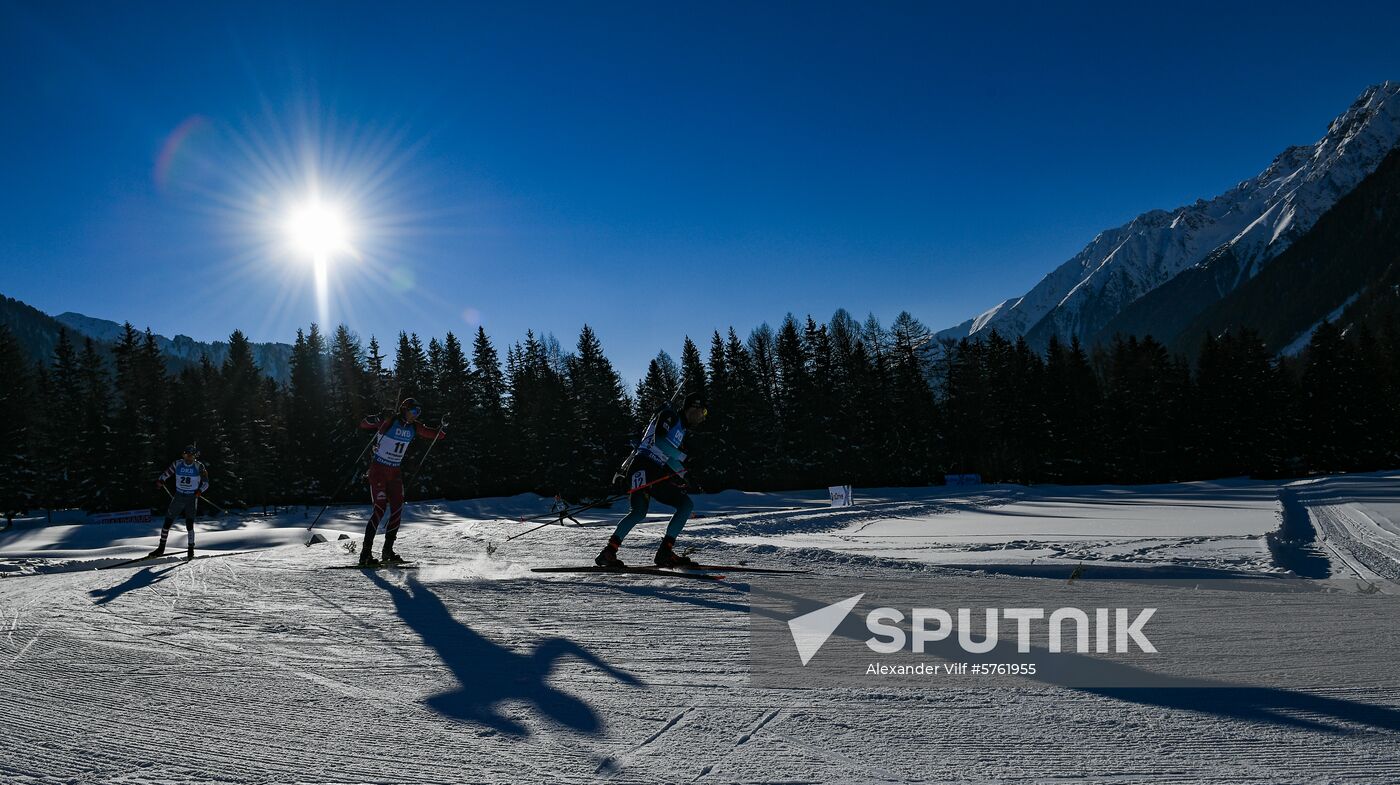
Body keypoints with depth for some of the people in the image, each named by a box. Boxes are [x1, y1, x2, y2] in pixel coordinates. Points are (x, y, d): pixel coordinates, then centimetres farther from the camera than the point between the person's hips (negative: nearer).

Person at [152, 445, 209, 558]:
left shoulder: (198, 466, -6)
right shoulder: (177, 464, -1)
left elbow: (206, 483, -1)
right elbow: (166, 474, 10)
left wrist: (200, 491, -18)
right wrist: (160, 480, -10)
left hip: (192, 498, -3)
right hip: (178, 496, 3)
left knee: (189, 524, -7)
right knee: (168, 521, 3)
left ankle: (191, 549, 6)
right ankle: (161, 547, 18)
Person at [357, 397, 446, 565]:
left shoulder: (414, 427, 4)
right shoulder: (389, 422, -12)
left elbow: (436, 435, 9)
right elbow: (363, 426, -9)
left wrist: (443, 427, -12)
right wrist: (371, 421, -31)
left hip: (395, 472, 6)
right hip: (378, 469, -6)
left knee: (397, 510, 0)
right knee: (380, 509, -14)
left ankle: (388, 551, 12)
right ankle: (365, 553, -10)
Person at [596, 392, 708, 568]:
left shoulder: (681, 429, 29)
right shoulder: (669, 415, 1)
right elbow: (659, 441, -16)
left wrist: (679, 479, 18)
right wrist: (682, 458, -13)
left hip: (656, 474, 9)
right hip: (642, 467, -9)